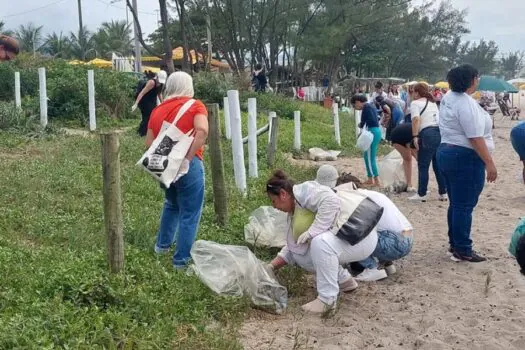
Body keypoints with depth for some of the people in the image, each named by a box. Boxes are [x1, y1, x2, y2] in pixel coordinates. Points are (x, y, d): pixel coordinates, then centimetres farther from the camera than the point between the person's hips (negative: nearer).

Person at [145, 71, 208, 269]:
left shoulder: (157, 110, 11)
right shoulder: (195, 105, -4)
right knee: (189, 214, 5)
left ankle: (163, 244, 39)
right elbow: (202, 131, -22)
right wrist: (188, 158, -19)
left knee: (172, 204, 30)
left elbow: (149, 143, 5)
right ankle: (182, 260, 11)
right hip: (188, 166, -6)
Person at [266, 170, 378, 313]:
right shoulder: (295, 211, 13)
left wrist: (312, 231, -30)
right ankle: (344, 280, 16)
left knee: (320, 242, -34)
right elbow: (293, 247, 17)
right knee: (300, 253, 3)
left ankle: (327, 298, -20)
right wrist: (271, 266, 10)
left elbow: (331, 201, -33)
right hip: (343, 238, 10)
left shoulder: (303, 190, -15)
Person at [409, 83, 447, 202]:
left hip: (428, 134, -8)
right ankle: (443, 193, 17)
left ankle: (421, 194, 3)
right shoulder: (432, 102, 25)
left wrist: (415, 136, -17)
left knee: (423, 166, 0)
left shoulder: (415, 103, 2)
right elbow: (439, 118, 22)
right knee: (438, 165, 13)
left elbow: (416, 119, -13)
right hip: (441, 132, 8)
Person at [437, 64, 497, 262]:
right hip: (465, 157, -10)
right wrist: (489, 163, -21)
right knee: (465, 206, -4)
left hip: (447, 152, 10)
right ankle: (462, 251, 1)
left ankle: (454, 244, 24)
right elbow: (475, 138, -23)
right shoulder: (466, 103, -19)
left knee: (456, 203, 16)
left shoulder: (449, 98, 9)